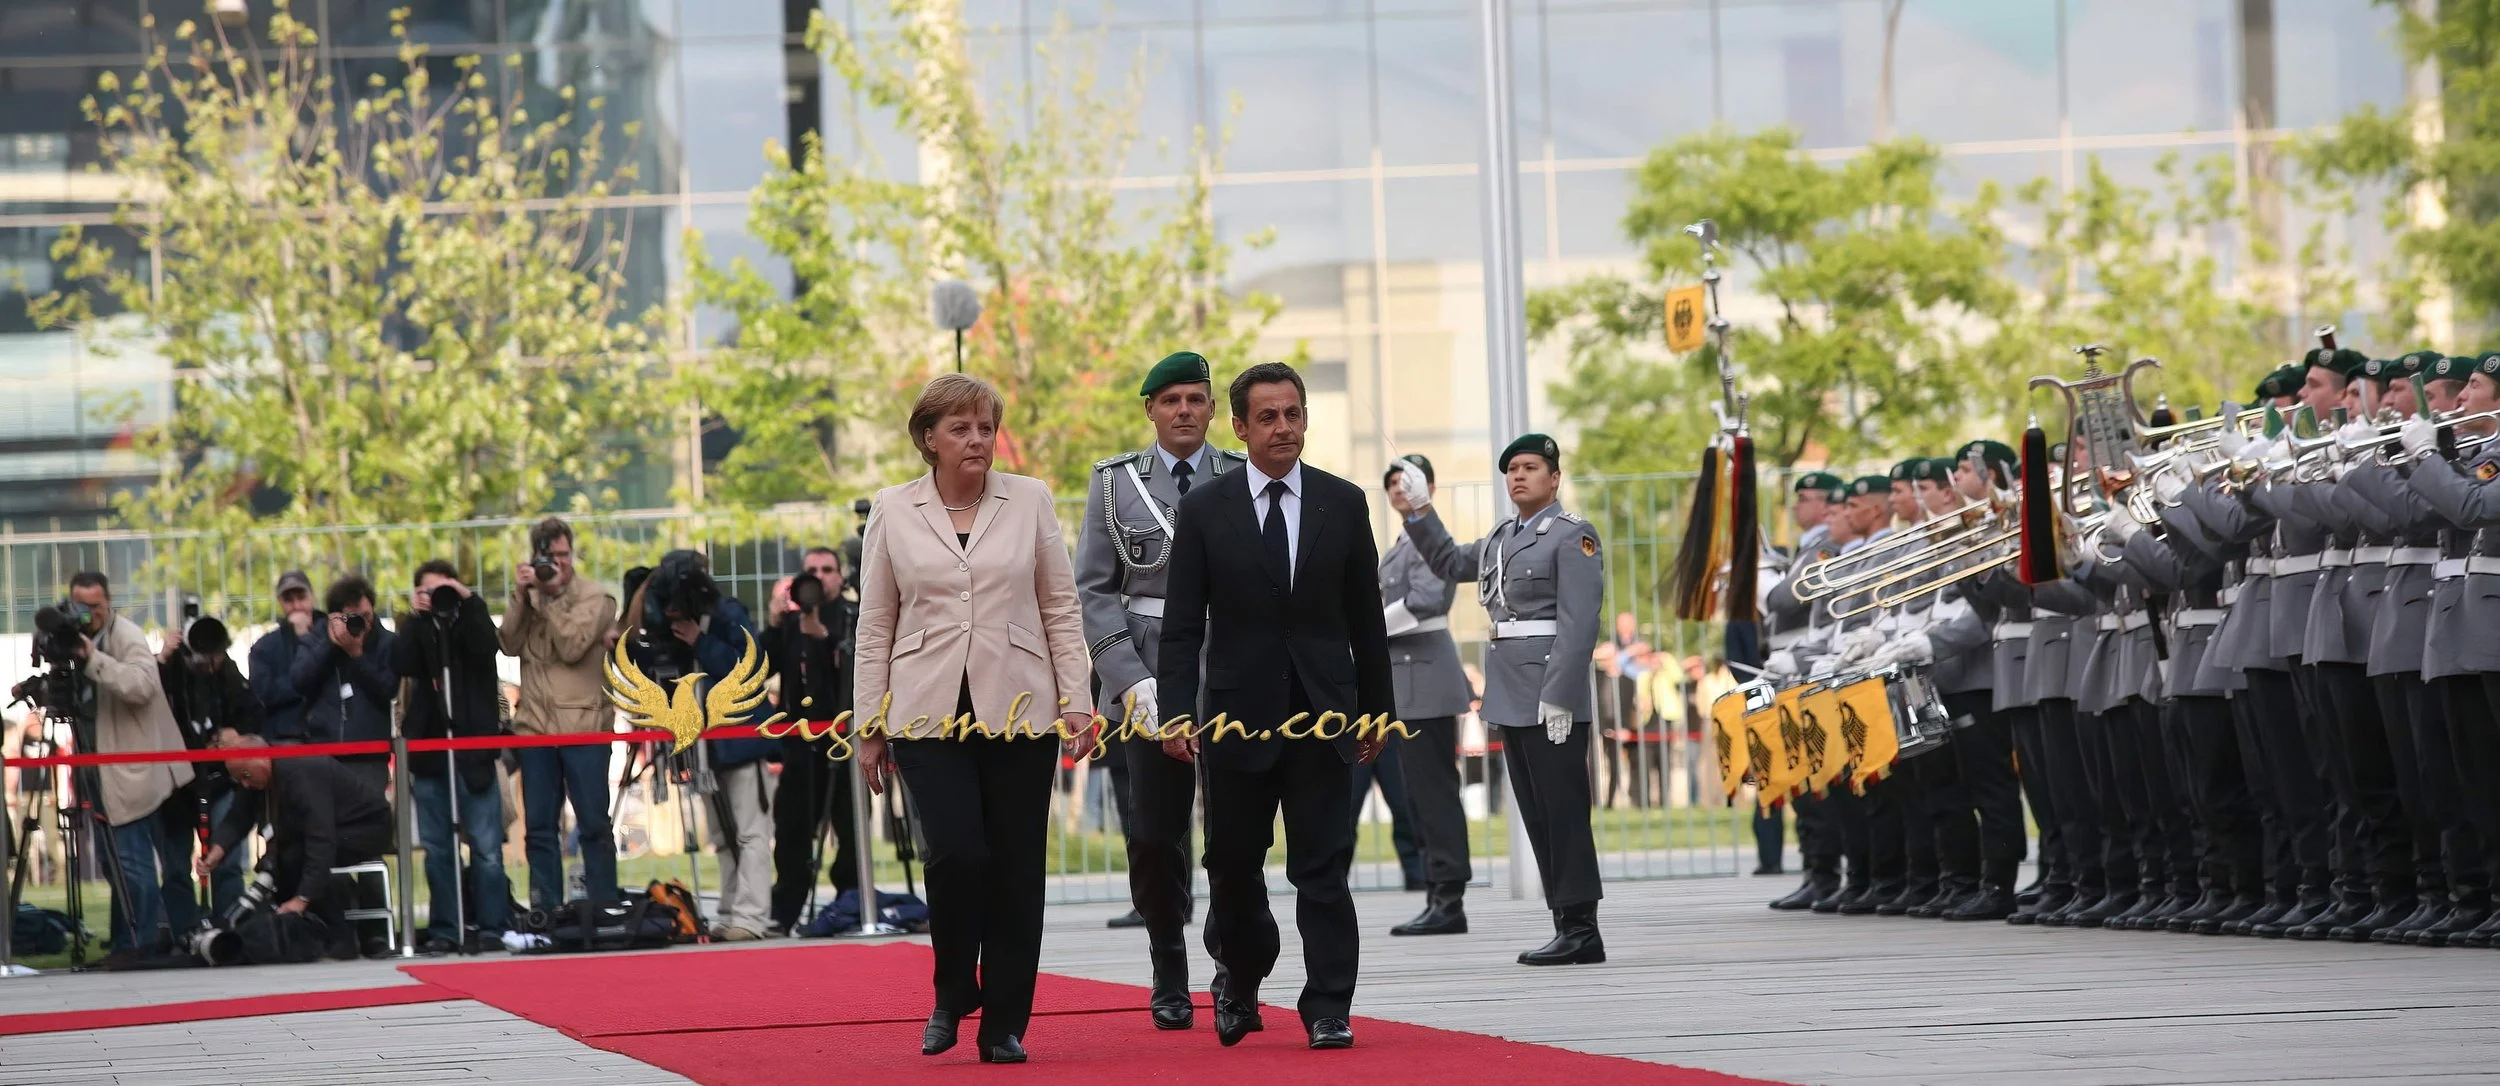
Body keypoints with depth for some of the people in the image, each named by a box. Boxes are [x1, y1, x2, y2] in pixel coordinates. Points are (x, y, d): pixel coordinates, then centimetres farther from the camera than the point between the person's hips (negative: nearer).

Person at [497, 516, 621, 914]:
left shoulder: (595, 598, 1)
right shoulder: (530, 596, 14)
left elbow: (573, 646, -12)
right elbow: (509, 645, 0)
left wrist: (551, 597, -11)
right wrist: (520, 595, -8)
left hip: (584, 726, -4)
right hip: (535, 725, 4)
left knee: (594, 825, -2)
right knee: (538, 827, 4)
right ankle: (545, 913, 8)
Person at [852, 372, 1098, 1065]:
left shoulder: (1029, 501, 6)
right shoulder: (893, 512, 5)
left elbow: (1062, 610, 8)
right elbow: (875, 626, 8)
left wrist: (1076, 702, 1)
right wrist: (869, 724, 5)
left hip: (1018, 712, 1)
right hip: (929, 714, -1)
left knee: (1017, 869, 0)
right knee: (957, 853, -16)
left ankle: (1005, 1026, 9)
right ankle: (952, 996, 8)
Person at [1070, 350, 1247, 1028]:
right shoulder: (1116, 483, 7)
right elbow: (1092, 592, 4)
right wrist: (1131, 679, -8)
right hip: (1143, 682, 1)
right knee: (1153, 838, 1)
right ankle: (1170, 981, 16)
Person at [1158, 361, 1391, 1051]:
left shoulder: (1343, 504, 5)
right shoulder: (1205, 511, 0)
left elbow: (1366, 618, 9)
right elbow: (1182, 625, -2)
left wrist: (1377, 708, 8)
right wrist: (1176, 710, -11)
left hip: (1324, 714, 0)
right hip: (1238, 713, 0)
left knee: (1323, 866, -4)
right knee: (1233, 864, 9)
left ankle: (1328, 1011, -2)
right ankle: (1240, 976, 33)